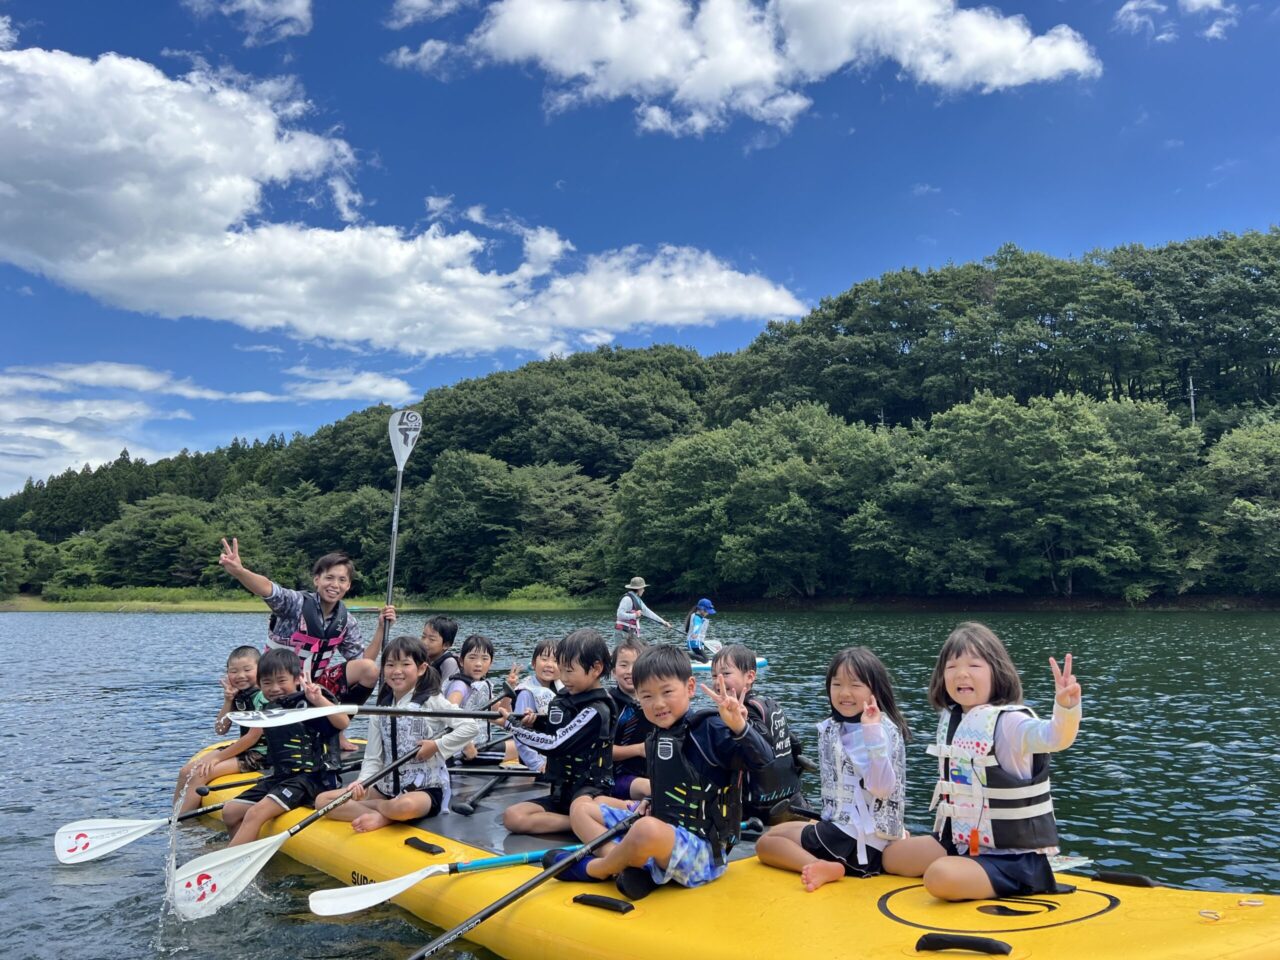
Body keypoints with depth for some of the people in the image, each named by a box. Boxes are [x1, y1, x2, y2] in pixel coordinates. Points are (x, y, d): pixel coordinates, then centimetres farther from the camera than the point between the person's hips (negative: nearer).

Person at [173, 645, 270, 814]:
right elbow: (220, 730, 5)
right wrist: (228, 701, -9)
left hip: (259, 754, -9)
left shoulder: (263, 697, -17)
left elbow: (253, 737, -19)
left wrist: (218, 757, -14)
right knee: (186, 771, 3)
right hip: (241, 748, 9)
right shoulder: (237, 695, 8)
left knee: (201, 774, -19)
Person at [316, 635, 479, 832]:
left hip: (425, 788, -6)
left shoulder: (431, 701, -7)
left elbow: (471, 725, -15)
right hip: (388, 787, 6)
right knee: (323, 800, -4)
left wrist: (437, 745, -18)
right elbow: (373, 758, 4)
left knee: (403, 806, -41)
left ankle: (375, 809, -7)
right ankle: (386, 813, -15)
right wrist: (362, 782, -14)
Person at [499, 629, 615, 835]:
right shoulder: (563, 698, 7)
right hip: (561, 791, 9)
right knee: (512, 818, -15)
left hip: (589, 791, -9)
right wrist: (534, 722, 0)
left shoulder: (596, 710, -16)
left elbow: (555, 744, -19)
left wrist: (512, 724, -12)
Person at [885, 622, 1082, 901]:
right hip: (961, 841, 8)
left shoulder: (1007, 721, -22)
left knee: (941, 876, -30)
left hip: (1011, 855, -8)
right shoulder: (950, 719, 2)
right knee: (893, 855, 10)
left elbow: (1052, 736, -44)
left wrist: (1066, 707, -65)